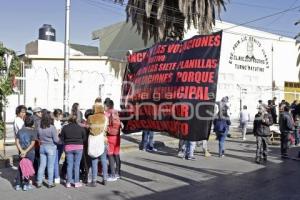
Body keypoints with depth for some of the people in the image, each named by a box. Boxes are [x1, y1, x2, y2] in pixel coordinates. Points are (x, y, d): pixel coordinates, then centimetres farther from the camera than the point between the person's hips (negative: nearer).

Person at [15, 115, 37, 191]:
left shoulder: (20, 130, 4)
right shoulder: (33, 131, -9)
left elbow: (17, 141, -1)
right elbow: (32, 143, -15)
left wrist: (21, 151, -6)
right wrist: (26, 151, -13)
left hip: (21, 152, 4)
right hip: (30, 153, -4)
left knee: (20, 167, 14)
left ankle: (18, 184, 20)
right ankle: (26, 185, 12)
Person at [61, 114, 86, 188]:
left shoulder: (65, 128, 0)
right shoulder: (80, 128, -3)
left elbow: (62, 138, 3)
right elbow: (84, 138, 1)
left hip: (68, 147, 1)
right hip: (78, 147, -1)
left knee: (69, 165, 8)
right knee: (77, 165, 4)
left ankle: (68, 182, 11)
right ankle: (76, 182, 7)